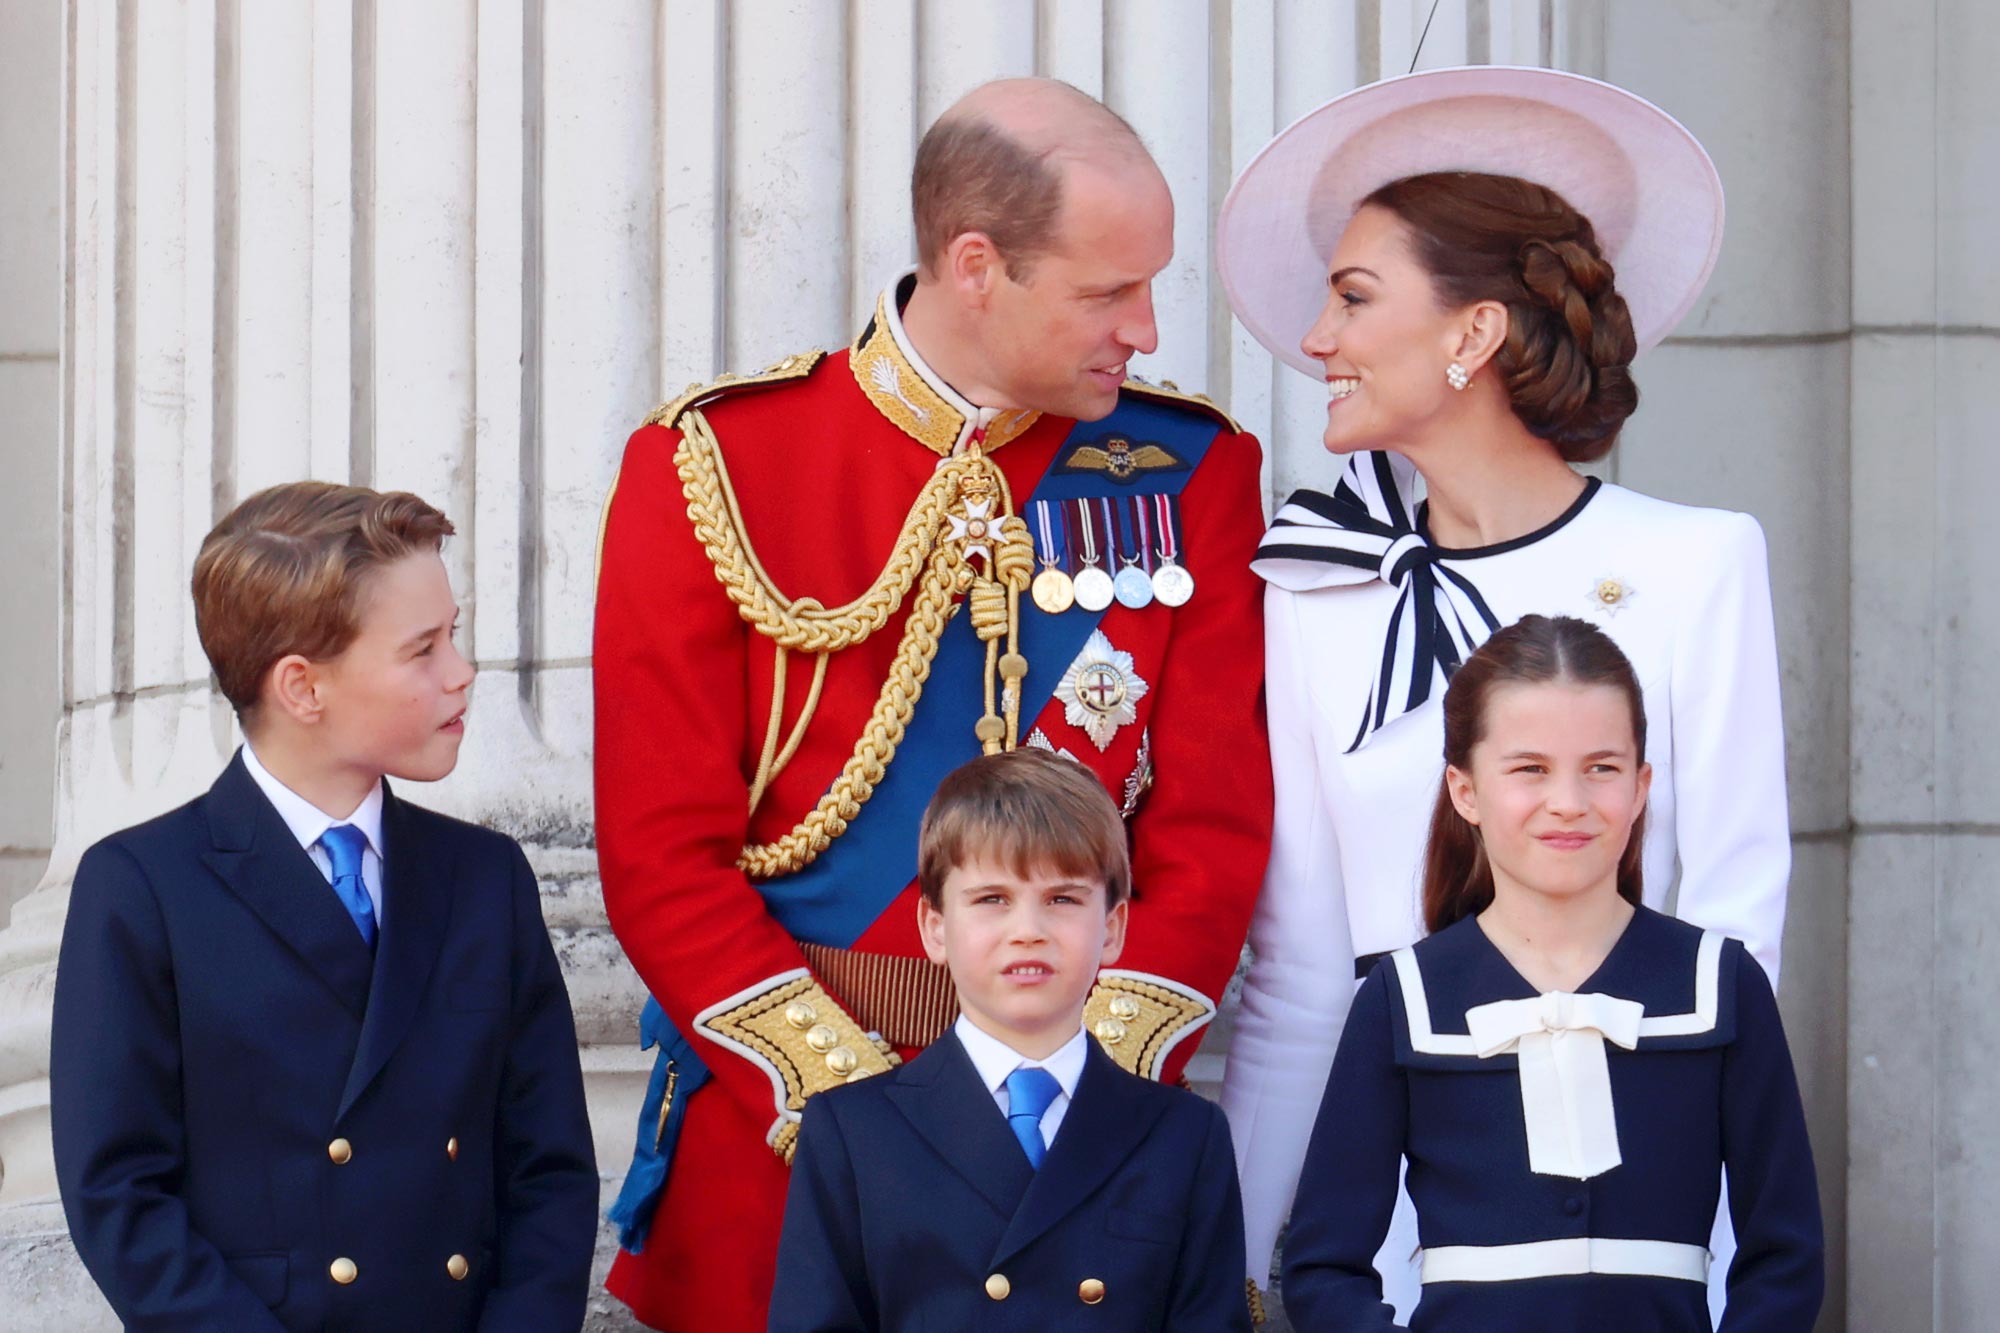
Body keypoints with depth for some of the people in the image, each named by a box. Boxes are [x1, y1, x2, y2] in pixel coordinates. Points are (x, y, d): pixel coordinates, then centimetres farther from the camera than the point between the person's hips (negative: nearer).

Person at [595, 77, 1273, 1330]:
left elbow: (1213, 828, -1)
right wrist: (860, 1106, -14)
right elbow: (662, 854, -6)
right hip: (776, 1132, -1)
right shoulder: (711, 468, -3)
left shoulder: (1191, 473, 3)